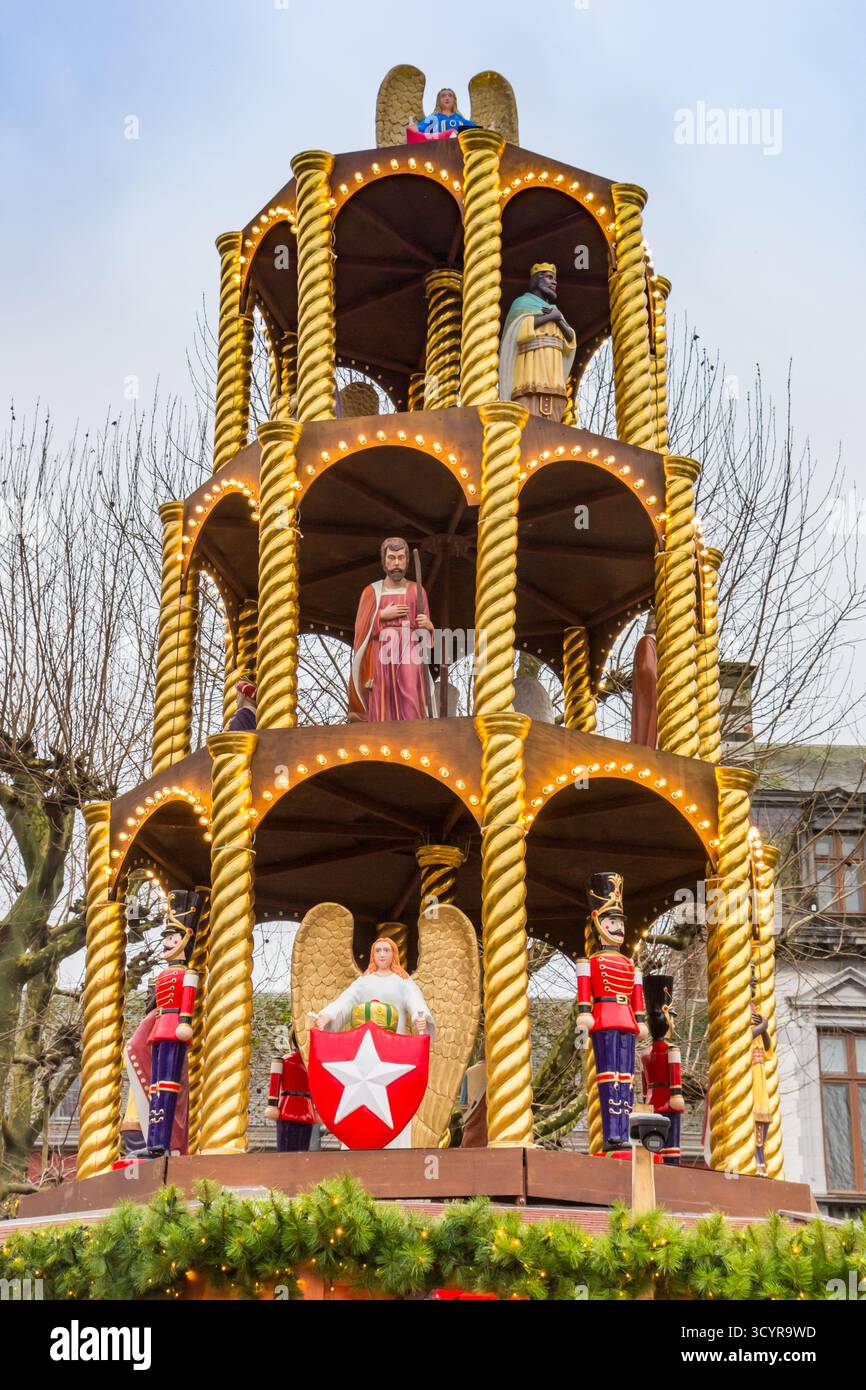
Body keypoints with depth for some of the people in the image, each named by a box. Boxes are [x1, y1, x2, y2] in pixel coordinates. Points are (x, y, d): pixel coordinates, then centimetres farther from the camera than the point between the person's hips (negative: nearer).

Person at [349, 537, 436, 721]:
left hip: (410, 662, 0)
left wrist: (428, 625, -11)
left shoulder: (417, 591, 11)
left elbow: (426, 634, 10)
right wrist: (382, 615, -8)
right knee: (384, 721, -5)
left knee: (412, 717, -14)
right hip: (382, 662, 0)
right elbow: (361, 630, 4)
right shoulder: (371, 592, 10)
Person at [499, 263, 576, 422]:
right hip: (530, 374, -6)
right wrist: (550, 317, -2)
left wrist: (559, 320, 2)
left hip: (553, 378, 6)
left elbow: (570, 341, 17)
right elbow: (520, 328, -9)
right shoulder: (522, 303, 12)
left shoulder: (554, 310, 29)